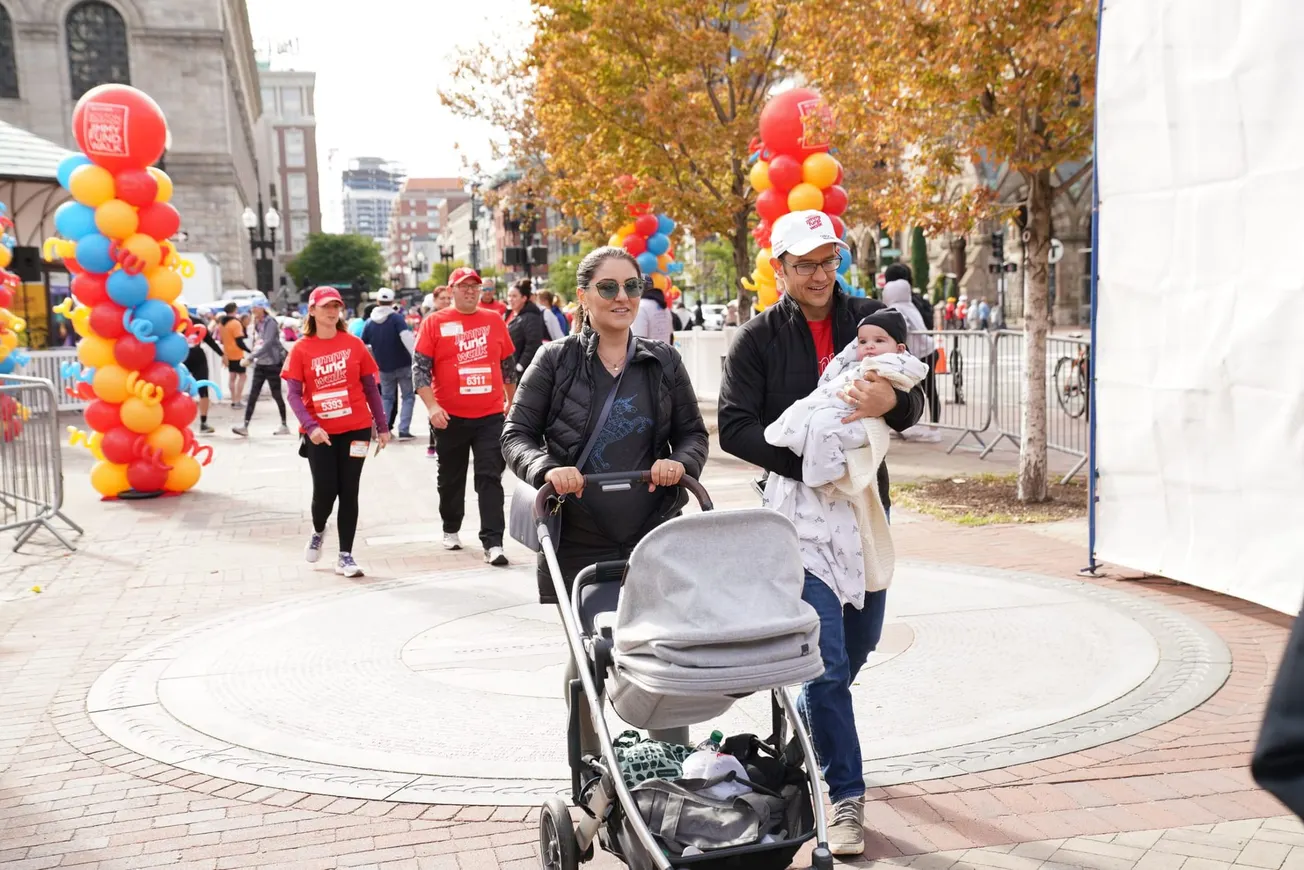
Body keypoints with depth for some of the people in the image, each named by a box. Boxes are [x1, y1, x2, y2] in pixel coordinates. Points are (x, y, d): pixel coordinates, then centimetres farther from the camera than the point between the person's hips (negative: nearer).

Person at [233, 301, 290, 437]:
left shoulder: (270, 323, -13)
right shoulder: (257, 324, 11)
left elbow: (268, 344, -22)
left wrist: (251, 358, -27)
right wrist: (253, 359, 9)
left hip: (273, 364, -7)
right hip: (260, 365, 7)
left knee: (276, 395, 2)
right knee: (253, 395, 0)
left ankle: (284, 426, 14)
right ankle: (245, 426, -3)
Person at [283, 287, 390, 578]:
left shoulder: (354, 344, 1)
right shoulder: (301, 349, -2)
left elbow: (371, 388, 6)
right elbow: (294, 394, -6)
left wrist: (382, 426, 5)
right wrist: (310, 427, -20)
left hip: (355, 429, 1)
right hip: (319, 433, -1)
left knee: (349, 493, 3)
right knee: (325, 491, -1)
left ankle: (345, 556, 12)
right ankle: (318, 532, 32)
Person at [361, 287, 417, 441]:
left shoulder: (369, 322, 4)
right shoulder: (397, 318, -9)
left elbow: (363, 346, 9)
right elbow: (407, 337, -23)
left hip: (384, 368, 4)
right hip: (403, 365, -4)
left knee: (387, 398, 18)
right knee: (408, 397, 7)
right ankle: (404, 430, -2)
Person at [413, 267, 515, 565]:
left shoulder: (494, 320, 6)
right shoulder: (435, 323, -1)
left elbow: (509, 364, 14)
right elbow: (420, 368, -5)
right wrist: (432, 406, -14)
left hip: (491, 415, 1)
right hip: (451, 417, -1)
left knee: (490, 478, -4)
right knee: (451, 478, 14)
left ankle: (493, 543, -6)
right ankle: (451, 530, 35)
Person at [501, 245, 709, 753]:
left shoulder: (664, 363, 9)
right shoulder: (556, 361, 2)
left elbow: (693, 433, 14)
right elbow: (516, 435, 3)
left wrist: (680, 463, -8)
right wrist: (548, 469, -17)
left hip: (654, 538, 1)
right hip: (578, 541, -1)